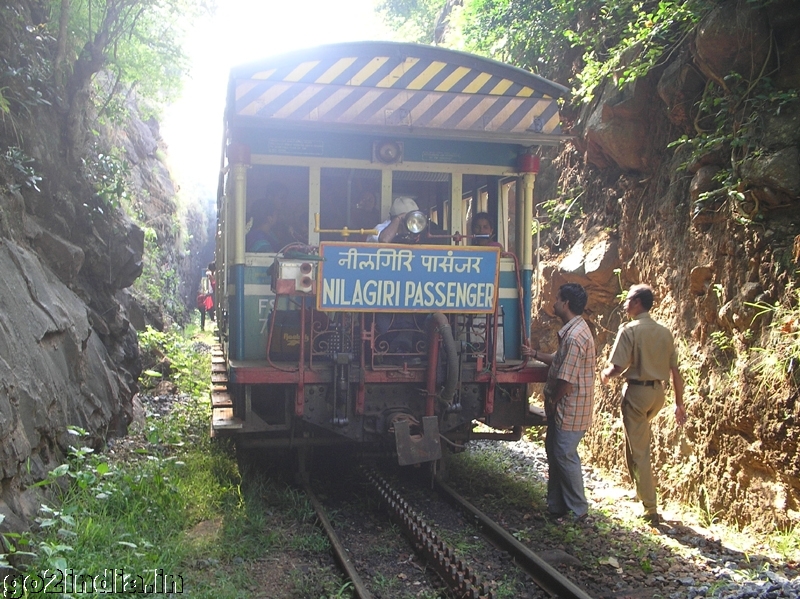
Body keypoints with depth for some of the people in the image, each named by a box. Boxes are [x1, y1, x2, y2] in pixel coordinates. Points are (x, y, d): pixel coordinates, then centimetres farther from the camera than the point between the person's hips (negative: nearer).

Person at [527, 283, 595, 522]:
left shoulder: (575, 336, -25)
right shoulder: (572, 331, 10)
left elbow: (566, 381, -24)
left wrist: (552, 401, -9)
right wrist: (536, 354, 24)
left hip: (571, 409, -11)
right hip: (564, 408, 11)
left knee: (565, 456, -1)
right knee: (554, 451, 16)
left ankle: (578, 510, 13)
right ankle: (557, 507, 26)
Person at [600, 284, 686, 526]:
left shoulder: (630, 330, -13)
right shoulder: (664, 332, 6)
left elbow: (618, 367, -18)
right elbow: (675, 371, 7)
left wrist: (605, 375, 5)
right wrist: (679, 403, 14)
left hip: (637, 391, -7)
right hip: (658, 391, 7)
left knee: (639, 451, 0)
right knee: (635, 441, 26)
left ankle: (651, 510, 0)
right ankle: (642, 491, 34)